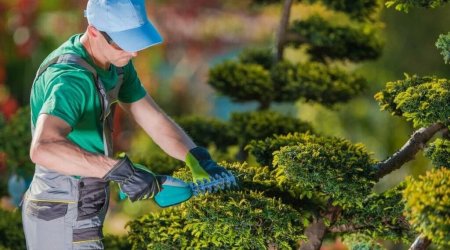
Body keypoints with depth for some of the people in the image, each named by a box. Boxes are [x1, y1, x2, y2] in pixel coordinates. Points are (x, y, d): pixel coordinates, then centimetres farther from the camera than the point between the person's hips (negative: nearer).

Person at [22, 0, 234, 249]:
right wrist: (122, 170, -46)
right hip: (65, 225, -9)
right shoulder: (71, 77, -28)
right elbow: (43, 148, -45)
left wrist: (198, 159, -9)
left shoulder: (115, 63, 2)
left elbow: (154, 120, 7)